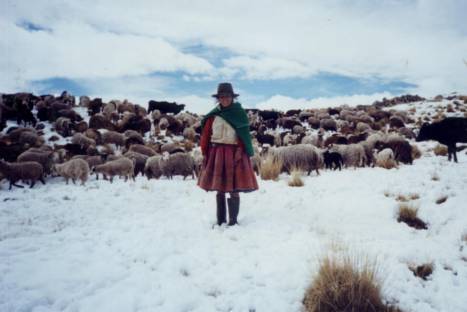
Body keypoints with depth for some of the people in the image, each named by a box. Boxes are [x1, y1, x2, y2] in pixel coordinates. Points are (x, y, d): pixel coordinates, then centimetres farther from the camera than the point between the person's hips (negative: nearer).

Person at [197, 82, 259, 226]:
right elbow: (205, 135, 6)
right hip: (216, 153, 3)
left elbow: (244, 136, -5)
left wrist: (240, 153, -14)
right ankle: (220, 221, 20)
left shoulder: (239, 113, -1)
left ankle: (233, 221, 9)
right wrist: (205, 153, 0)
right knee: (219, 189, 9)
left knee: (234, 189, -3)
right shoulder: (213, 115, 5)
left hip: (233, 153, -3)